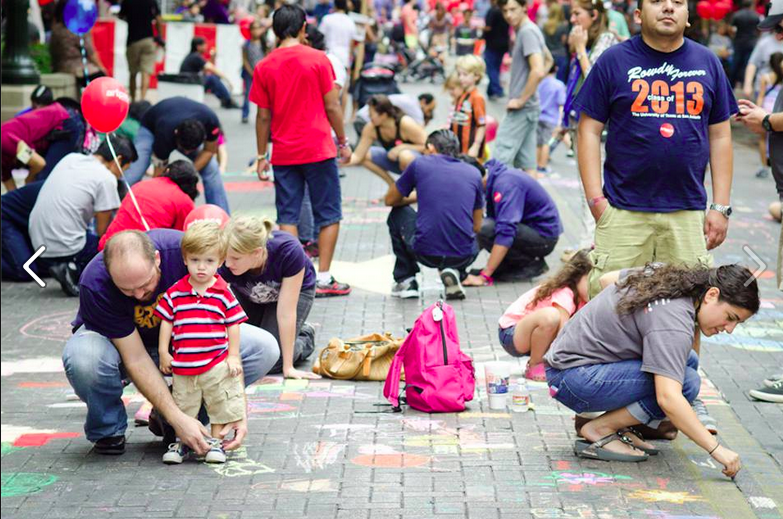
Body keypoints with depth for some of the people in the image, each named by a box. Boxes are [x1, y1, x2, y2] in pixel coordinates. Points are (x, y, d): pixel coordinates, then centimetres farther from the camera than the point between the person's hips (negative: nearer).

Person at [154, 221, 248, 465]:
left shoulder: (224, 294, -5)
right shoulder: (175, 293, -2)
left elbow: (233, 324, 1)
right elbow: (166, 322, 5)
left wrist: (233, 356, -2)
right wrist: (163, 352, 1)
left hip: (217, 363, -1)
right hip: (183, 365, 1)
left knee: (220, 403, 6)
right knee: (183, 406, 11)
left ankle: (215, 441, 19)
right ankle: (182, 441, 24)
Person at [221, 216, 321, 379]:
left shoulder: (288, 251, -41)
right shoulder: (225, 262, -37)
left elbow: (286, 313, -34)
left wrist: (288, 367, -29)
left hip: (294, 290, -3)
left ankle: (305, 337, 13)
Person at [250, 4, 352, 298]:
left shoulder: (264, 67, 1)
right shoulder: (317, 59, -5)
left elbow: (263, 116, 3)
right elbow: (332, 106, -4)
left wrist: (262, 156, 10)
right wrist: (343, 142, 7)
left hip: (284, 154, 2)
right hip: (318, 150, -2)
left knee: (288, 217, 7)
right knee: (328, 215, 6)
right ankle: (323, 279, 2)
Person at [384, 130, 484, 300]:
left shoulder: (420, 164, 6)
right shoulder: (474, 173, 12)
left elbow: (390, 200, 20)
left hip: (426, 252, -1)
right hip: (463, 257, 2)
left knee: (398, 214, 28)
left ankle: (406, 281, 22)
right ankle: (453, 271, 8)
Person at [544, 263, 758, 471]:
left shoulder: (666, 276, 5)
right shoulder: (674, 320, -25)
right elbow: (668, 398, -35)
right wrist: (716, 449, -34)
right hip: (572, 379, -10)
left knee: (688, 361, 8)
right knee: (685, 382, -21)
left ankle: (619, 427, 6)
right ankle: (600, 430, -9)